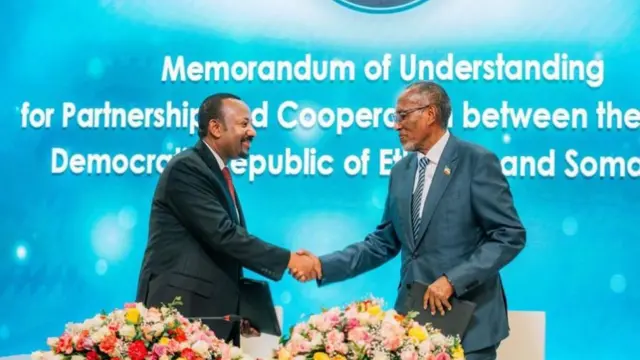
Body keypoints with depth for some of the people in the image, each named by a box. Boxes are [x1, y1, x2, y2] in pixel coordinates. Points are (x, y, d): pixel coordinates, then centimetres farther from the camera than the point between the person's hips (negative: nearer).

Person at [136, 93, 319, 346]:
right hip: (179, 308, -9)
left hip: (211, 312, 9)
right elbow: (223, 233, -21)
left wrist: (239, 311, 15)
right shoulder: (186, 168, -12)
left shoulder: (219, 174, 18)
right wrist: (288, 259, -20)